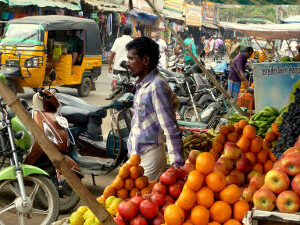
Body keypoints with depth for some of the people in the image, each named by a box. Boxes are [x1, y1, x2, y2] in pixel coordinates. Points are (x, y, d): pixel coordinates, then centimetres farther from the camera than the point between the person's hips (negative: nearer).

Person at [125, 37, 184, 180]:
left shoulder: (156, 86, -16)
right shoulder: (141, 85, 12)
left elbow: (171, 129, -20)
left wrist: (178, 164, -24)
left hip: (150, 156, -9)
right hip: (135, 155, 9)